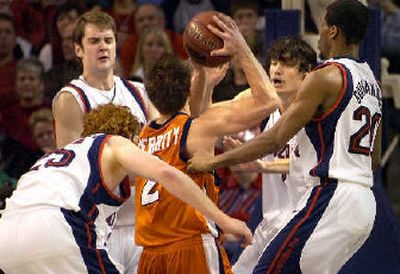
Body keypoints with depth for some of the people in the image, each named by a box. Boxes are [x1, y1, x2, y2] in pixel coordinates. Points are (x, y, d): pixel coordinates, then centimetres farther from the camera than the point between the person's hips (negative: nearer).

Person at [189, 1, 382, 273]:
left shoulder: (326, 77, -10)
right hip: (365, 202, 9)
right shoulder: (372, 82, 17)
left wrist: (214, 161, -4)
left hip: (331, 198, -9)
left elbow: (275, 139, -12)